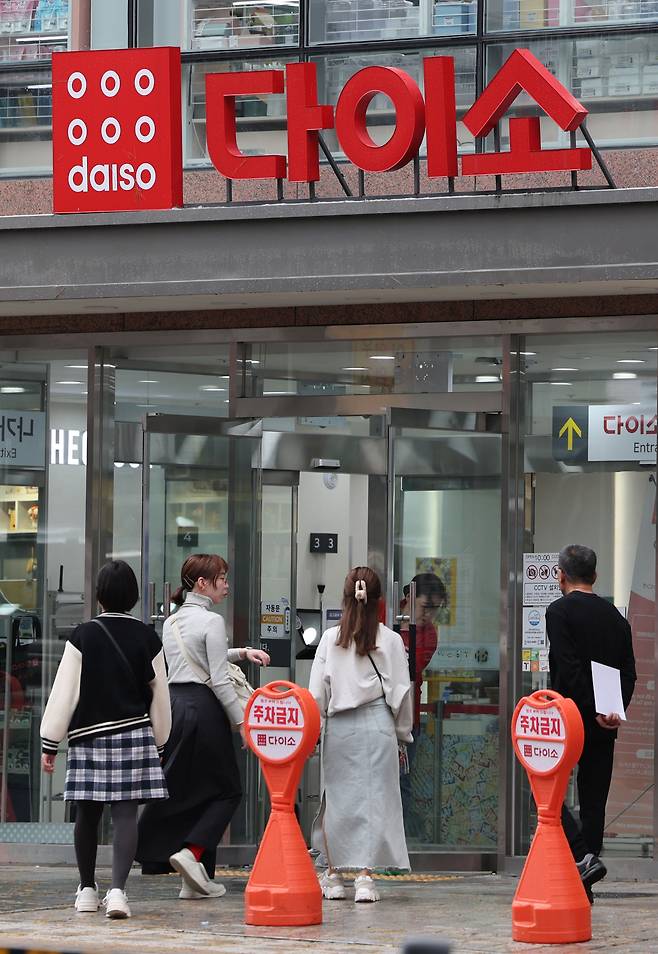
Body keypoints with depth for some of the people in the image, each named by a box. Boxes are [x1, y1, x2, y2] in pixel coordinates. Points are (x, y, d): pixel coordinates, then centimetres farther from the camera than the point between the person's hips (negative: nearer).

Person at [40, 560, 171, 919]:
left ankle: (87, 890, 22)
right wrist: (158, 742, 19)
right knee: (125, 813, -4)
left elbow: (64, 692, -6)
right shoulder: (147, 638, 0)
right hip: (134, 735, 1)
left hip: (88, 736, -1)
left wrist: (50, 743, 0)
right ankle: (118, 890, -19)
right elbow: (160, 695, 7)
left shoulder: (83, 636, -6)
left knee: (88, 813, 11)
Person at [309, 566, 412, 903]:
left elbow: (318, 691, 1)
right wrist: (402, 732, 12)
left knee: (338, 798, 10)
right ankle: (365, 875, -7)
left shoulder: (330, 638, -1)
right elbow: (400, 692, 2)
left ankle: (334, 875, 17)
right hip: (377, 724, -1)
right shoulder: (390, 640, -3)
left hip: (338, 727, 1)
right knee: (374, 797, 0)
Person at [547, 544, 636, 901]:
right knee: (593, 800, 9)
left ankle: (583, 857, -17)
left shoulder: (560, 611, -8)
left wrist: (594, 711, -15)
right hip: (605, 727, 6)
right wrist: (615, 711, -2)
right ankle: (582, 887, 10)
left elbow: (569, 669, -17)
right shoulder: (615, 616, 11)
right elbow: (629, 670, 7)